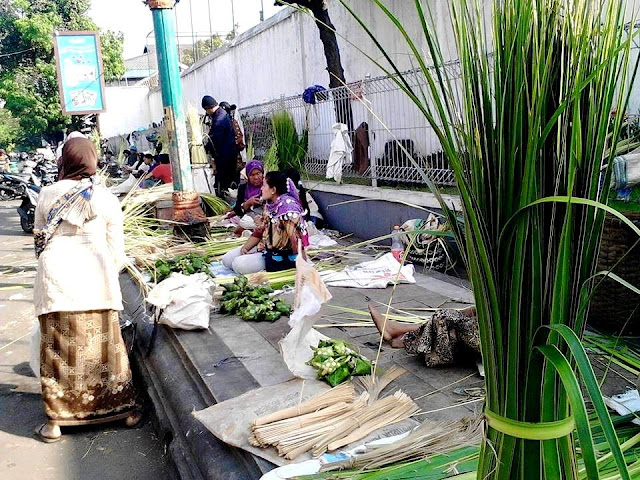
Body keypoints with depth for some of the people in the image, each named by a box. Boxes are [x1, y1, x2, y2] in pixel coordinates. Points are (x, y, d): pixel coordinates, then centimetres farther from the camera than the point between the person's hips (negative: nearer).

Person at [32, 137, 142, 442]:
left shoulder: (47, 195, 6)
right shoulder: (107, 199, 3)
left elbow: (40, 238, 15)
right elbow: (116, 249, 6)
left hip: (55, 277, 0)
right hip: (95, 274, 0)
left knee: (59, 348, 6)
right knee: (104, 344, 9)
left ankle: (56, 420, 14)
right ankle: (124, 409, 19)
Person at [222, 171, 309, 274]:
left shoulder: (288, 206, -23)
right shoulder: (269, 204, 5)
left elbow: (297, 239, -27)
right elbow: (259, 231, 11)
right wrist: (245, 248, -1)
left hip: (283, 257, -9)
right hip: (265, 247, 9)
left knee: (239, 265, -19)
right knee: (227, 260, 6)